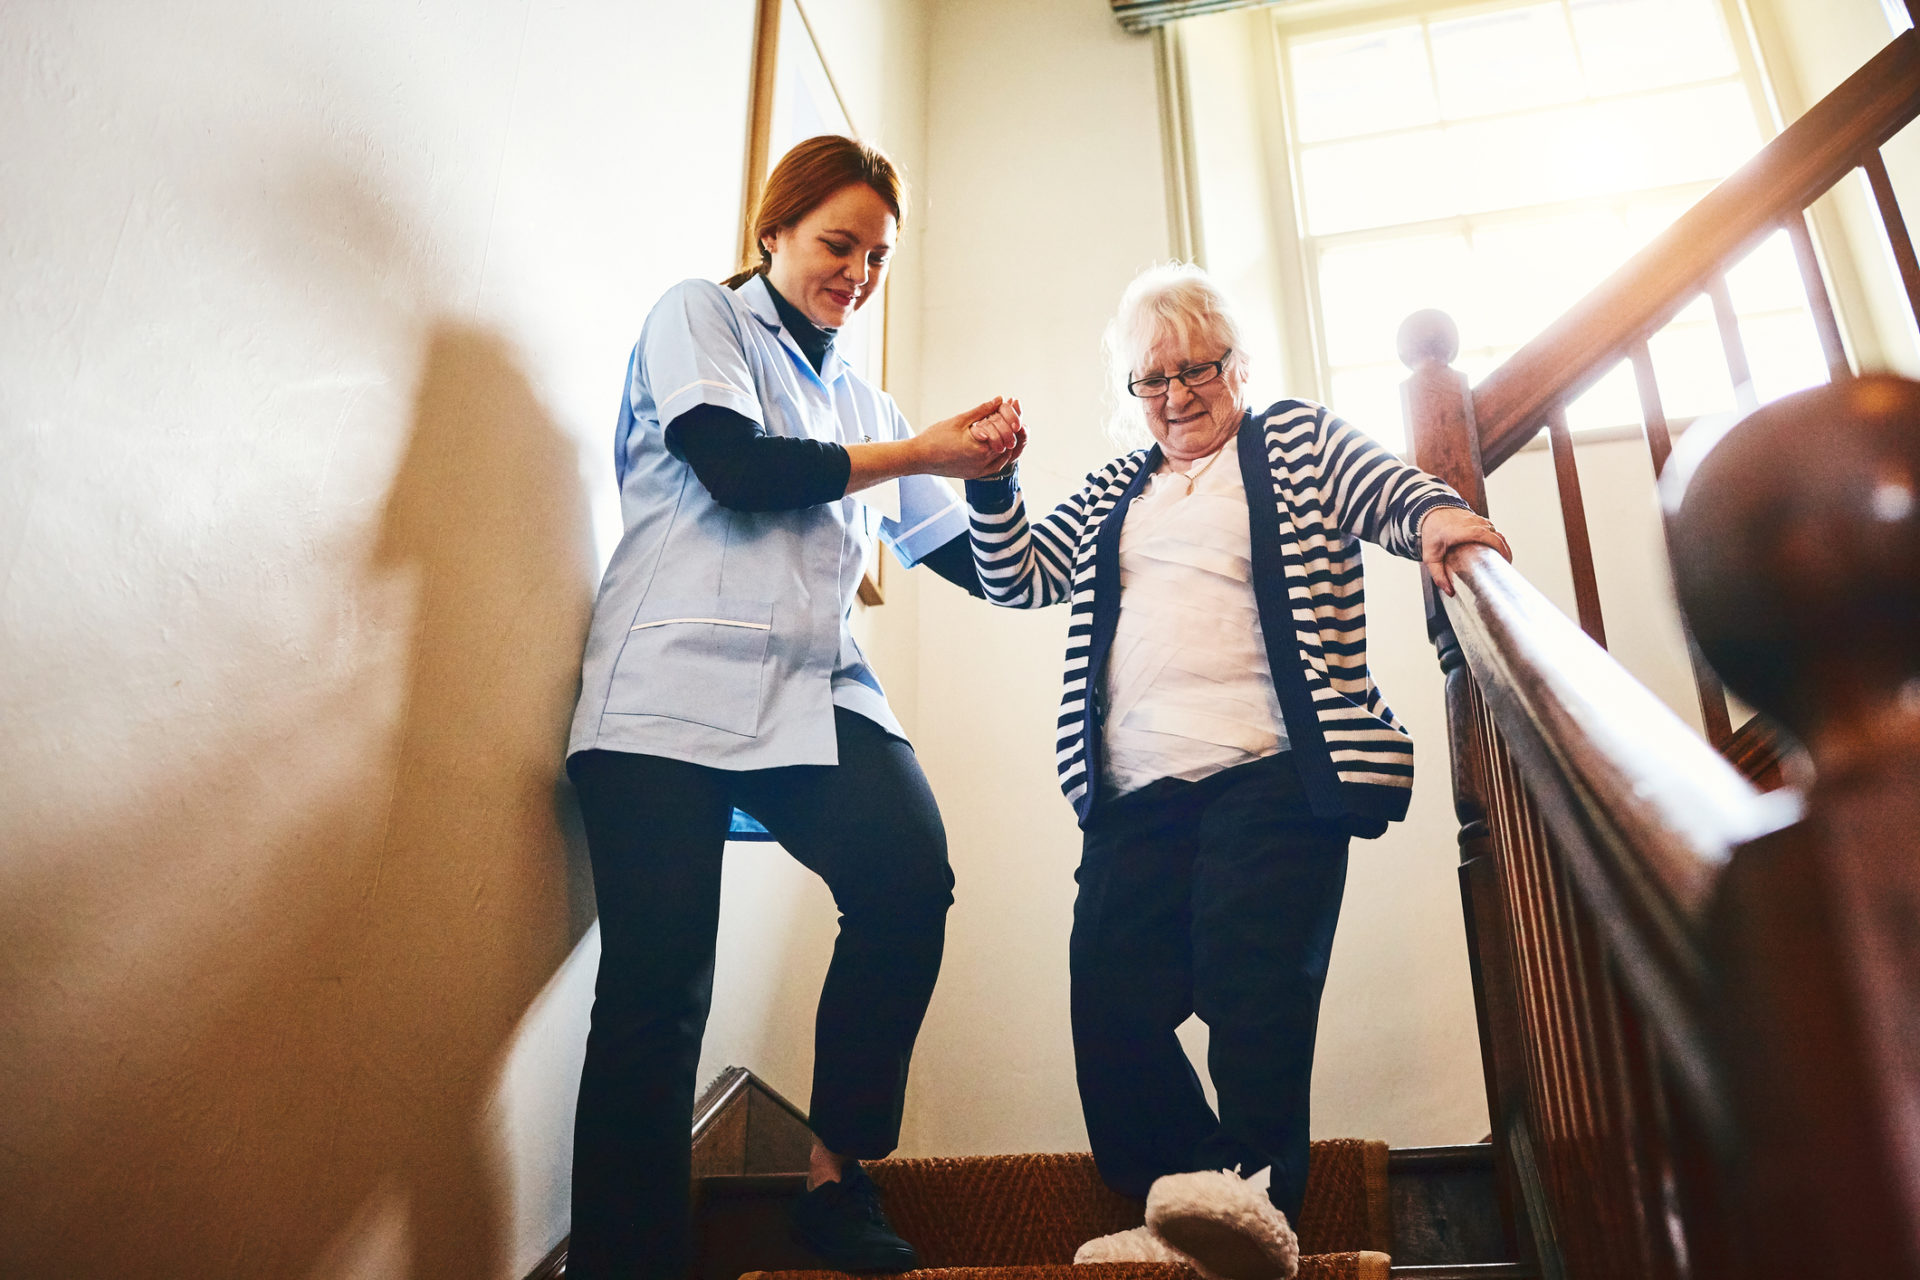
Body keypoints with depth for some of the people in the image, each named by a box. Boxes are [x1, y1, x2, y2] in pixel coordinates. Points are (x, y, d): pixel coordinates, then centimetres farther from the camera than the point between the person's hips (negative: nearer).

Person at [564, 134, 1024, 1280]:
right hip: (677, 687, -4)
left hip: (818, 692, 4)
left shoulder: (864, 401, 27)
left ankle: (839, 1181, -6)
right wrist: (920, 453, 1)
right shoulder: (699, 317, 14)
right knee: (658, 990, -12)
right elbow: (737, 466, -6)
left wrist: (992, 468, 8)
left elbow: (978, 564, 27)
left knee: (913, 873, -22)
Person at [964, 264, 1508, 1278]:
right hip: (1134, 795, 5)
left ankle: (1257, 1199, -12)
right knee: (1111, 999, -7)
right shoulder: (1114, 493, 27)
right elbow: (1016, 575, 23)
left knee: (1250, 978, -18)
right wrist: (992, 482, 6)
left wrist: (1434, 515, -20)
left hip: (1270, 776, -4)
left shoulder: (1298, 441, 16)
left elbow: (1392, 489, 3)